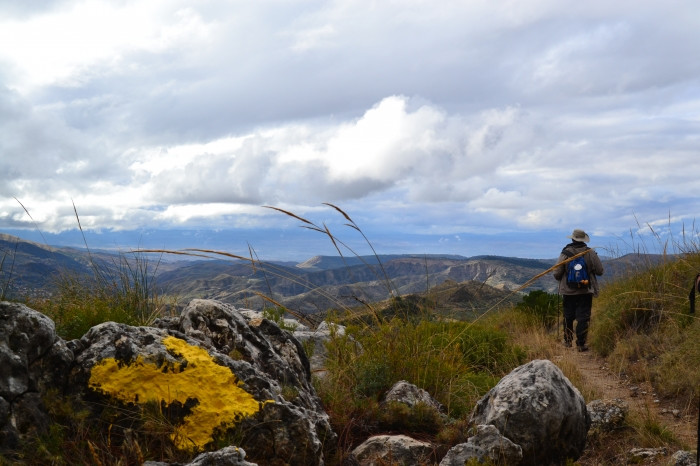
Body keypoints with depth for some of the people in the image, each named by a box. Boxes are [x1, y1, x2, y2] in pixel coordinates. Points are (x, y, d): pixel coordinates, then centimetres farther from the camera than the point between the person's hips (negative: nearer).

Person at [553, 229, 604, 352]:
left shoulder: (565, 253, -7)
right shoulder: (590, 253, -6)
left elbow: (556, 273, -6)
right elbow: (600, 271, -2)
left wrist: (562, 280, 16)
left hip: (569, 291, 1)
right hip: (586, 291, -1)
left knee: (568, 316, 15)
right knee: (583, 317, 1)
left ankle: (568, 341, 24)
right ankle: (581, 344, -2)